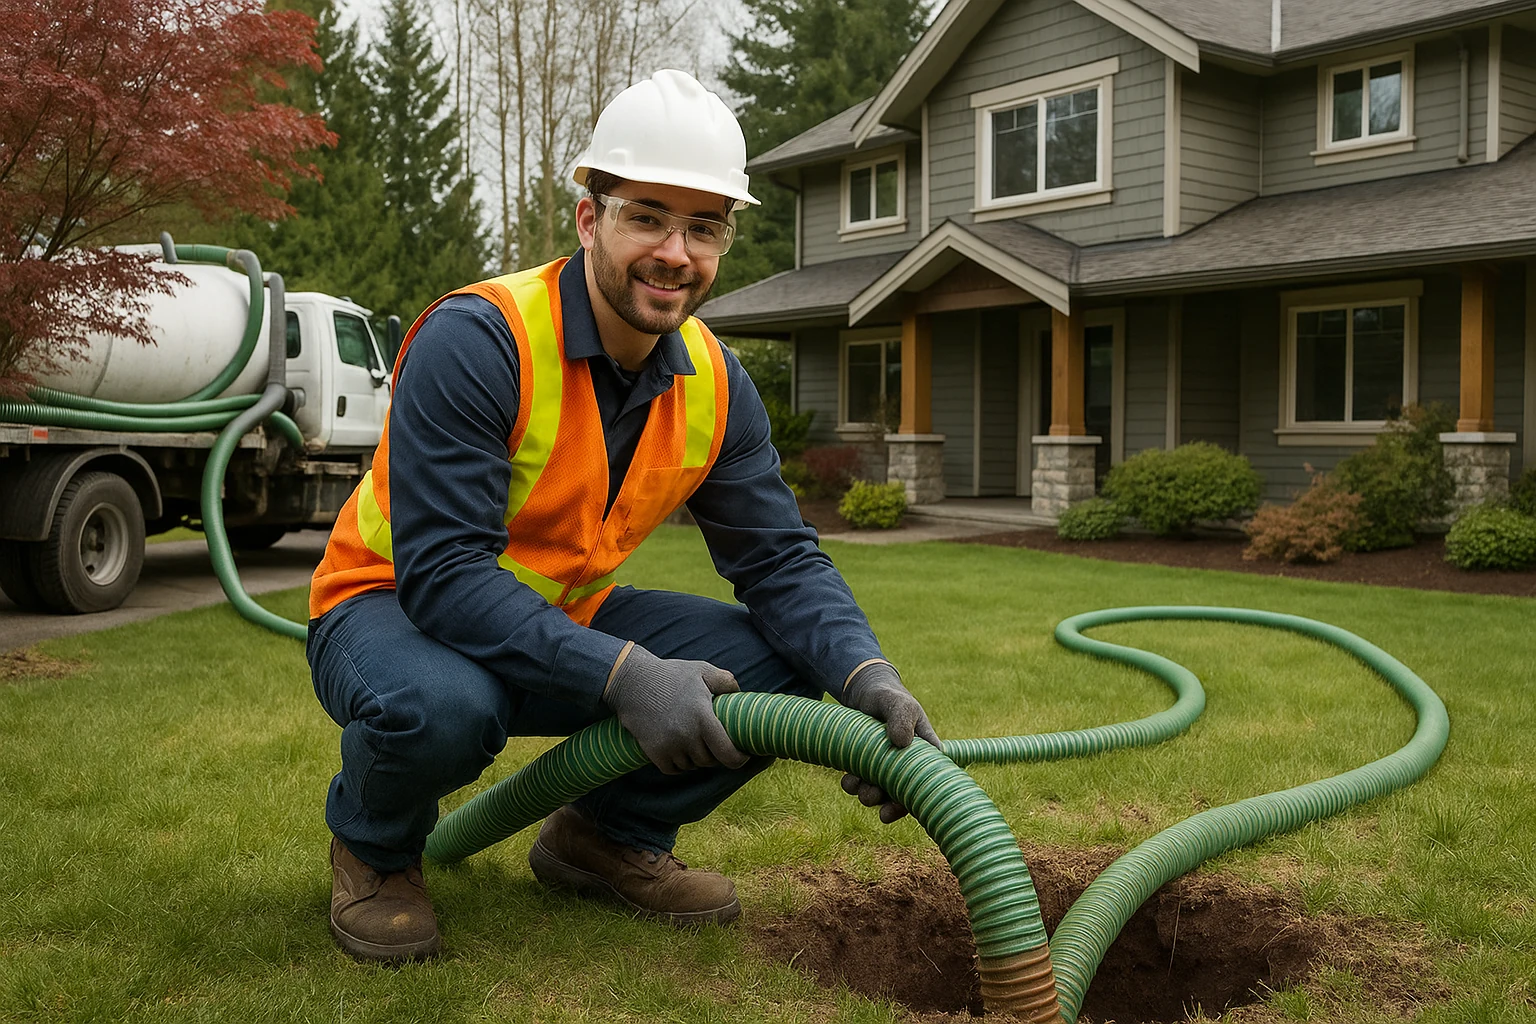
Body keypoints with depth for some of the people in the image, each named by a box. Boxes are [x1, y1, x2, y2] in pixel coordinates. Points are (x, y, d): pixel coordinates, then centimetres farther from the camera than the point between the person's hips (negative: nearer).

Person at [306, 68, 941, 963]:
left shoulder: (716, 386, -6)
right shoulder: (477, 340, -27)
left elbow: (781, 559, -7)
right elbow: (442, 573, -33)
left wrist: (868, 678, -26)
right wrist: (622, 674, -42)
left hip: (564, 619, 6)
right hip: (395, 605, -5)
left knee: (779, 663, -11)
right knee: (441, 704, -40)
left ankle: (610, 838, 12)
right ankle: (374, 849, -2)